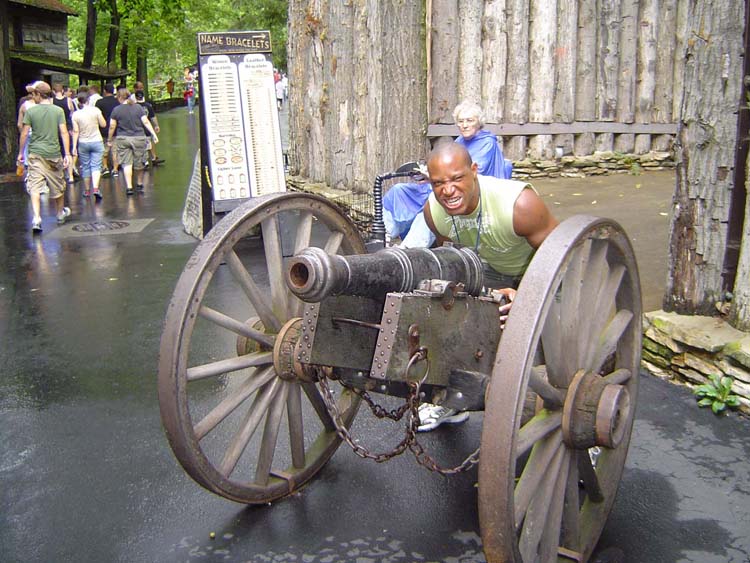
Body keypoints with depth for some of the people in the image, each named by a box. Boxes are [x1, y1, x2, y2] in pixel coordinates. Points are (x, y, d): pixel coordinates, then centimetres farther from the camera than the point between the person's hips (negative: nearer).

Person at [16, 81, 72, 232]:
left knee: (35, 187, -6)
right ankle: (60, 214, 35)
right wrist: (67, 154, -4)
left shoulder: (30, 111, -2)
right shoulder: (58, 111, 1)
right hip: (54, 153, 2)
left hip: (35, 153, -2)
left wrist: (20, 153, 9)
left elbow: (24, 133, -1)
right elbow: (64, 133, -5)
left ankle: (36, 218, -22)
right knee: (58, 186, 17)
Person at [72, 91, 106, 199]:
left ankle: (87, 190, 19)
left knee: (85, 167, 11)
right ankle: (95, 188, -20)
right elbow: (103, 124, -2)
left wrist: (74, 146, 0)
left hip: (83, 143, 1)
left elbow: (76, 132, -3)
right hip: (96, 142, -1)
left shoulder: (76, 114, -4)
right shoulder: (95, 110, -8)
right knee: (96, 166, -2)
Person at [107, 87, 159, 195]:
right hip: (139, 138, 1)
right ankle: (139, 184, 28)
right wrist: (154, 134, -4)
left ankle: (129, 187, -11)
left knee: (126, 163, -1)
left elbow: (112, 126, 0)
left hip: (122, 139, -1)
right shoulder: (138, 107, 1)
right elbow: (146, 122, -5)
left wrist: (109, 139, 12)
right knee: (139, 163, 13)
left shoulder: (116, 110, -2)